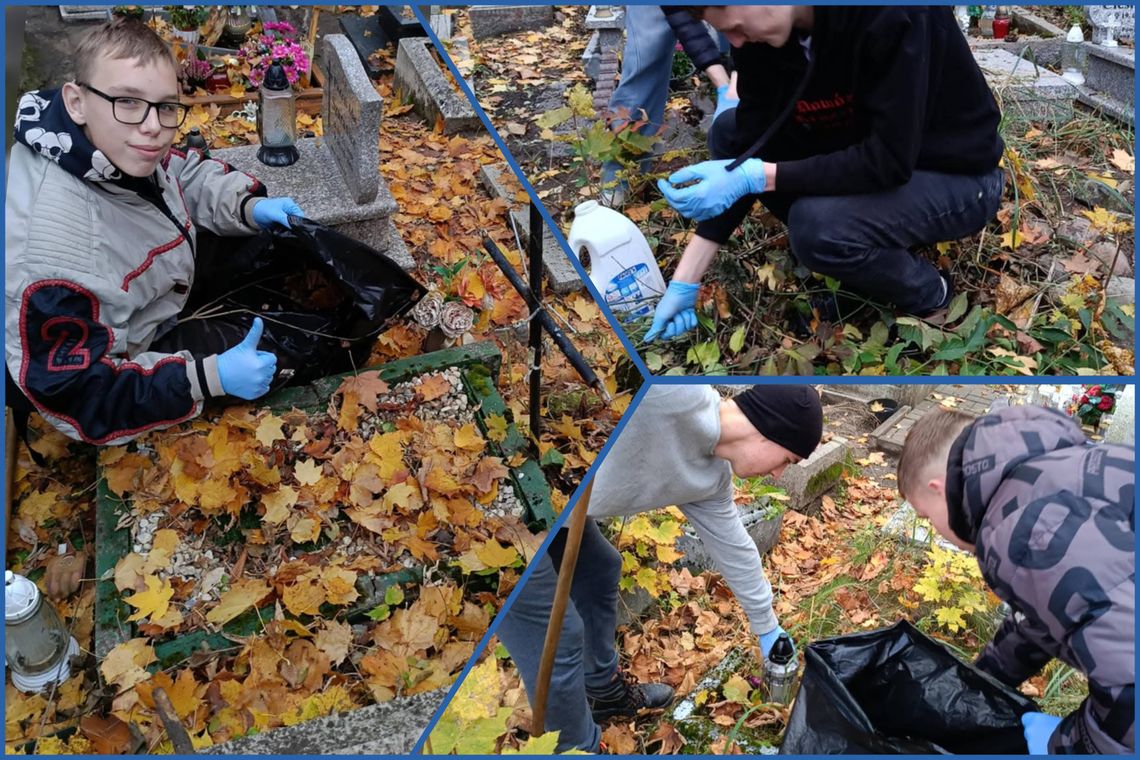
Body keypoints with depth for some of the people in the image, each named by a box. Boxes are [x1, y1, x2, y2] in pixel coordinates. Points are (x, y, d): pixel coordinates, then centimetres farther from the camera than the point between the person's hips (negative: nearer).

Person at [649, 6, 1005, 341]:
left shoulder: (892, 13, -32)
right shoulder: (760, 36, -11)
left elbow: (890, 162, -32)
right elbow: (751, 147, -9)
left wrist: (755, 176, -32)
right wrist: (685, 282, -13)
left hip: (959, 177, -7)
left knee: (817, 223, -33)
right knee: (728, 133, -1)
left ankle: (929, 295, -1)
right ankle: (864, 261, 5)